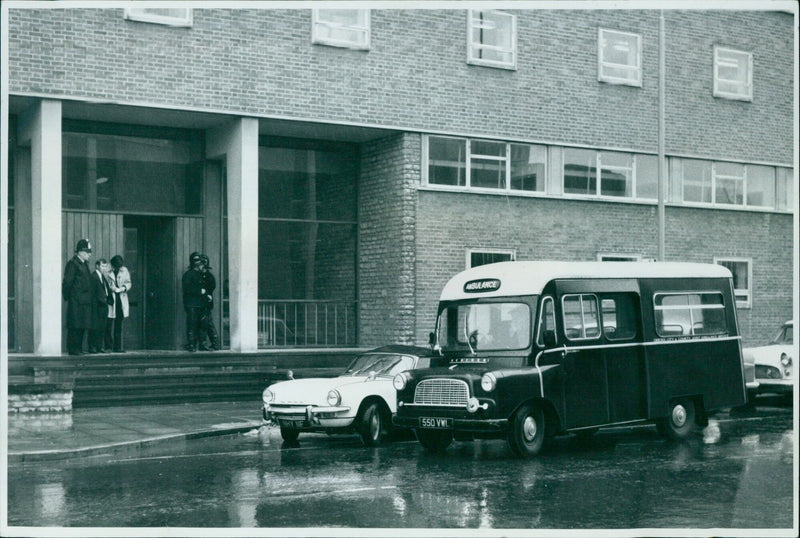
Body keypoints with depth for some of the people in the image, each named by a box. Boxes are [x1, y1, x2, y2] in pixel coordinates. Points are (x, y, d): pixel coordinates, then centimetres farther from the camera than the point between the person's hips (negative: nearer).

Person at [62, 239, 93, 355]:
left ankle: (78, 348, 15)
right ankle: (73, 349, -3)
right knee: (75, 326, -6)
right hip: (76, 301, -9)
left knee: (82, 326, 10)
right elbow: (67, 282, -11)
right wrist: (66, 296, -9)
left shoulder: (83, 264, 19)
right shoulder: (72, 263, -9)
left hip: (84, 301, 9)